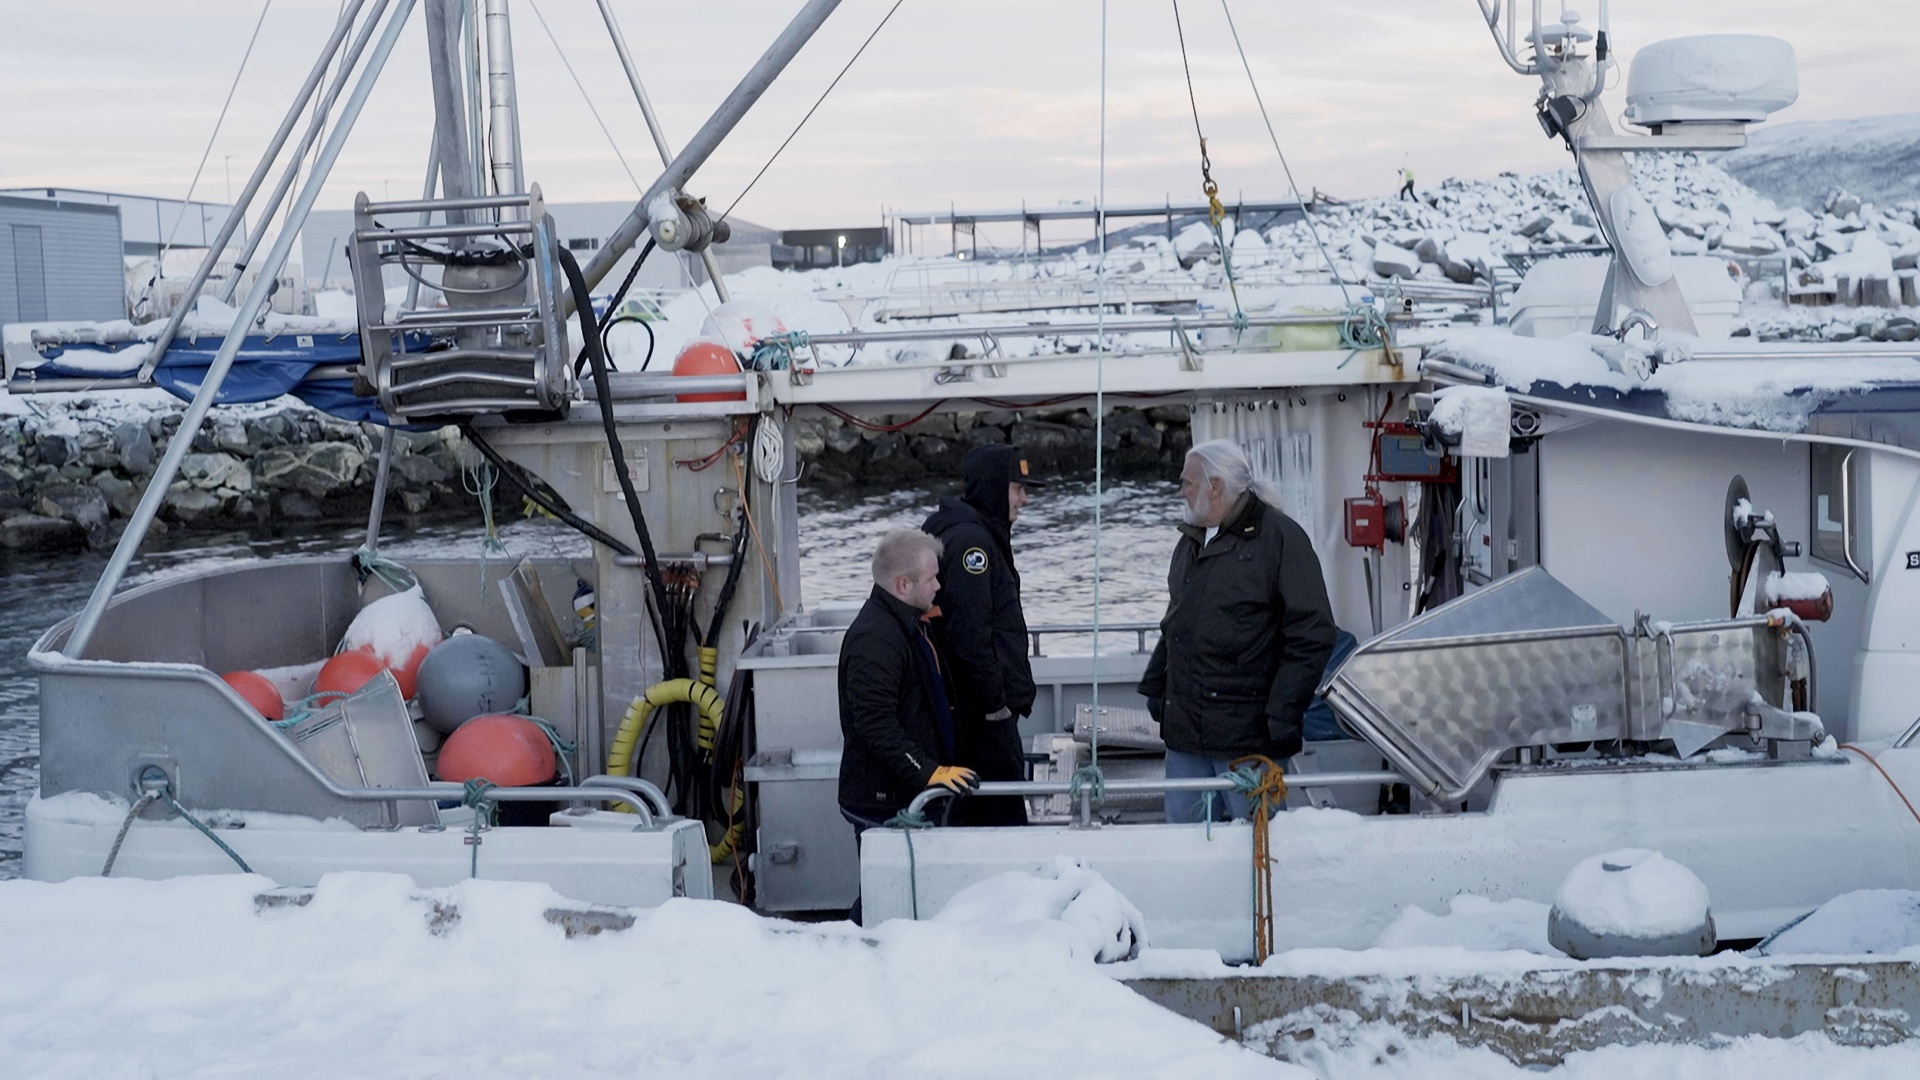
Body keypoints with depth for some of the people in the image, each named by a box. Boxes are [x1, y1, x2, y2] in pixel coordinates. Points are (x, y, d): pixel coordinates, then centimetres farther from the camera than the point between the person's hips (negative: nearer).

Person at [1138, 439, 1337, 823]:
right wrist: (1154, 684, 17)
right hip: (1184, 733, 7)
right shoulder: (1191, 539, 15)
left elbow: (1312, 634, -12)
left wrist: (1283, 714, -15)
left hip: (1248, 734, -7)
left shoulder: (1280, 538, -9)